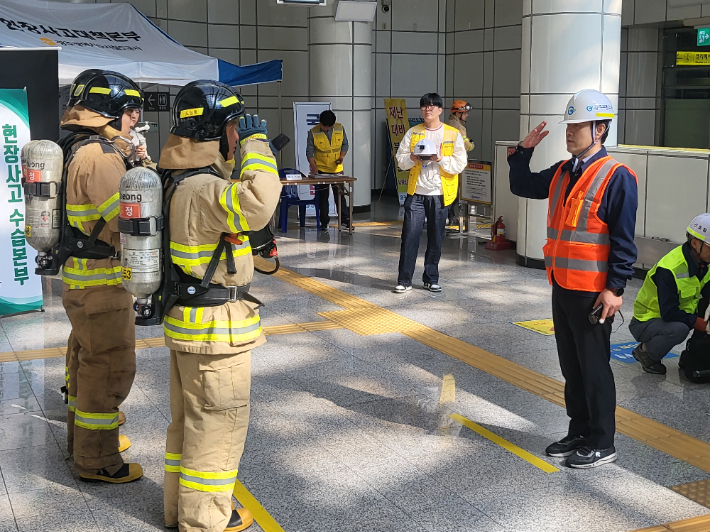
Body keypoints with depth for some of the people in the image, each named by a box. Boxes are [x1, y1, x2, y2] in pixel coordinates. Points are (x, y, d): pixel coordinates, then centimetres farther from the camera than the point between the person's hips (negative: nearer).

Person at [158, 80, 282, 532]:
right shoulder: (203, 188, -25)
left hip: (185, 322, 10)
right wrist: (255, 141, -30)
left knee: (187, 421, 21)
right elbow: (256, 207, -42)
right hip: (217, 330, -10)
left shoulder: (180, 181, 9)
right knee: (217, 426, 5)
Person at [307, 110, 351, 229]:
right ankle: (324, 222, 12)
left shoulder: (340, 128, -3)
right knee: (322, 196, 4)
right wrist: (313, 167, -20)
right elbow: (309, 151, -8)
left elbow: (345, 144, 8)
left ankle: (345, 219, 14)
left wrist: (342, 156, -10)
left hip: (337, 169, 2)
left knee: (340, 195, 6)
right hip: (321, 170, -2)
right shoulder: (313, 132, -10)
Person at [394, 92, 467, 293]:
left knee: (435, 239, 7)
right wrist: (412, 158, -13)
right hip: (416, 193, 1)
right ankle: (404, 280, 3)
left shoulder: (453, 134, 1)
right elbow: (400, 159, 8)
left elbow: (460, 164, -4)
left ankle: (431, 279, 20)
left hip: (440, 194, -1)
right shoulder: (413, 132, 7)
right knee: (410, 236, -4)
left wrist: (441, 158, -19)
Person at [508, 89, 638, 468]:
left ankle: (602, 443, 14)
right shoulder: (562, 173, 11)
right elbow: (522, 187, 22)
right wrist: (523, 151, 8)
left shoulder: (616, 177, -12)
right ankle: (579, 432, 29)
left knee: (594, 367, 1)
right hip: (561, 286, 8)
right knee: (571, 366, 16)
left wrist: (615, 288, -17)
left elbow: (623, 239, -14)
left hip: (593, 292, -8)